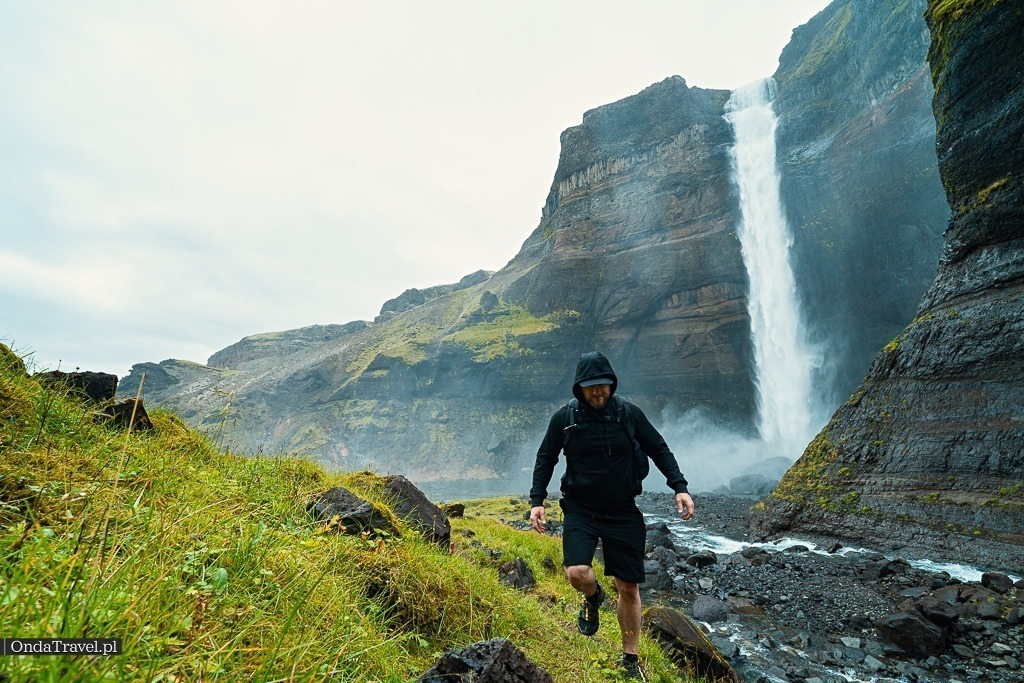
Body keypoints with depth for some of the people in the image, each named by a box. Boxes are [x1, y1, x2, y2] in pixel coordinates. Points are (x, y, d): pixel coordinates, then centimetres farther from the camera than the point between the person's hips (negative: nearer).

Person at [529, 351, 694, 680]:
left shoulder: (629, 413, -6)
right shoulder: (564, 418, -7)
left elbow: (659, 449, 4)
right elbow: (545, 458, 4)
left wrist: (680, 487, -6)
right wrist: (537, 500, -4)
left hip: (623, 512, 1)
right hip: (580, 510, -1)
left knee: (629, 588, 8)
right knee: (577, 572, -22)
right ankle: (593, 597, 17)